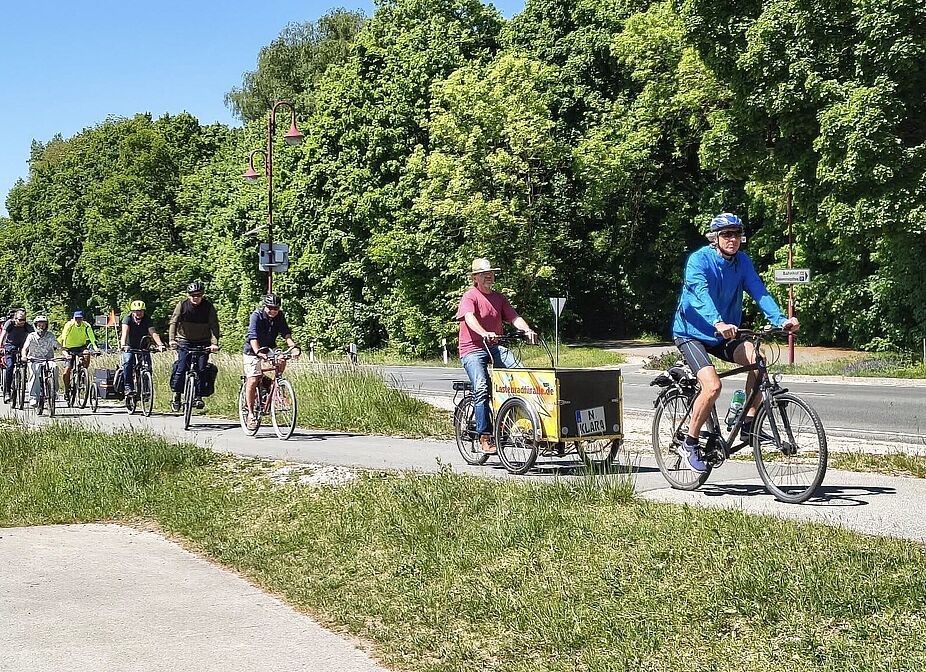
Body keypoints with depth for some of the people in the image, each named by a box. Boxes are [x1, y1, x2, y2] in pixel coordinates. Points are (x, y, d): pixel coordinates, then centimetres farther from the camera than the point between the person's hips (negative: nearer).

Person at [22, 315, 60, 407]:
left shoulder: (50, 336, 1)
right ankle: (33, 397, -27)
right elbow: (25, 348, -10)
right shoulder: (31, 336, 0)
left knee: (54, 367, -31)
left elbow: (58, 347, -7)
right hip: (34, 360, -1)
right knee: (34, 372, -32)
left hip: (48, 360, 1)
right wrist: (24, 356, -32)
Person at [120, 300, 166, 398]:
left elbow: (153, 333, -25)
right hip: (129, 346, -2)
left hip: (143, 346, 2)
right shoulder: (128, 318, -17)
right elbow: (125, 332, -33)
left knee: (147, 363, -17)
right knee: (128, 361, -28)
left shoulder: (147, 319, -12)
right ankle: (128, 387, -25)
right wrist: (123, 345, -52)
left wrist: (160, 344, -43)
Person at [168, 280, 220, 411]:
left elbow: (214, 325, -11)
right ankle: (176, 395, 4)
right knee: (181, 368, -11)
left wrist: (214, 343, -24)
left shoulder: (208, 306, -7)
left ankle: (198, 397, 0)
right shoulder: (182, 305, -6)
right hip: (185, 341, 0)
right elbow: (173, 322, -9)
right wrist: (172, 339, -24)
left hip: (203, 343, 0)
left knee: (201, 369, -10)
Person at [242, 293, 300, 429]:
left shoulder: (280, 316, -9)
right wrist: (258, 352, -51)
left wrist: (294, 346, -38)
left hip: (270, 348, 4)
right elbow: (253, 337, -34)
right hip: (253, 350, -4)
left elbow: (286, 334, -18)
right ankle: (250, 413, -3)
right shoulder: (257, 315, -23)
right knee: (253, 381, -14)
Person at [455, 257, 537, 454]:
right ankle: (485, 436, -17)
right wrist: (484, 333, -41)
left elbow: (514, 317, 4)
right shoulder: (470, 296, -4)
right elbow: (470, 318, -23)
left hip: (494, 346, 5)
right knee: (481, 388, -21)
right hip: (472, 349, -5)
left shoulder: (499, 298, 16)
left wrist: (527, 330, -17)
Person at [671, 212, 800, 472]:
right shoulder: (699, 260, -16)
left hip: (724, 334, 5)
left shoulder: (743, 261, 0)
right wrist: (718, 323, -50)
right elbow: (702, 294, -33)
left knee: (757, 358, -24)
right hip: (692, 333, -5)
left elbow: (759, 291, -11)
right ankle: (690, 442, -4)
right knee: (713, 386, -24)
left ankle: (748, 425, -11)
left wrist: (781, 319, -28)